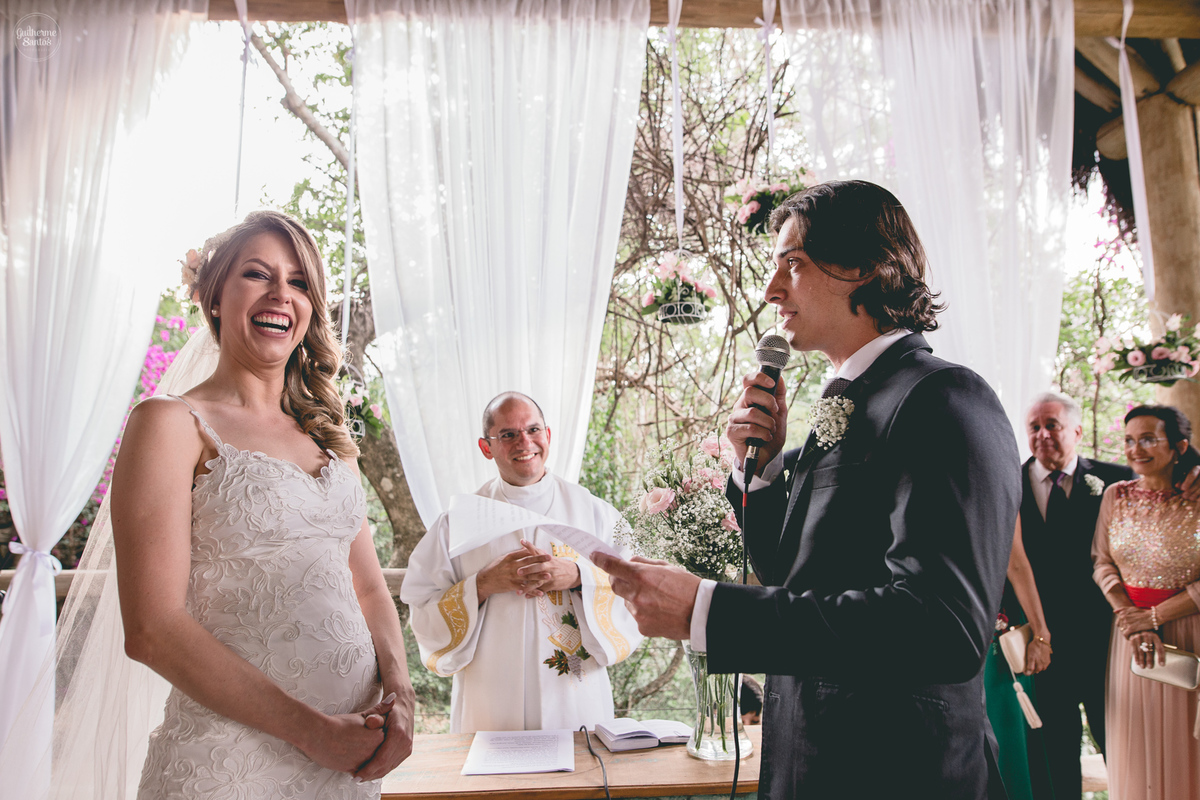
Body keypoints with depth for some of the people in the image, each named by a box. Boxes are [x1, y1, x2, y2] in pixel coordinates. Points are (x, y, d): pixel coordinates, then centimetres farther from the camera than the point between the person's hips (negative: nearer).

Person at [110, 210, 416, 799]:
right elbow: (152, 628, -15)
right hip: (229, 752, -5)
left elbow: (370, 589, 10)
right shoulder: (172, 423, -7)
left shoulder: (327, 438, 11)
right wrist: (309, 729, -16)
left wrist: (399, 694, -7)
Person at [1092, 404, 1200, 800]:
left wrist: (1154, 616, -12)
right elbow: (1101, 562, 1)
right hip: (1129, 634, 2)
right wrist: (1128, 617, -11)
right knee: (1137, 750, 10)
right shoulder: (1116, 496, 2)